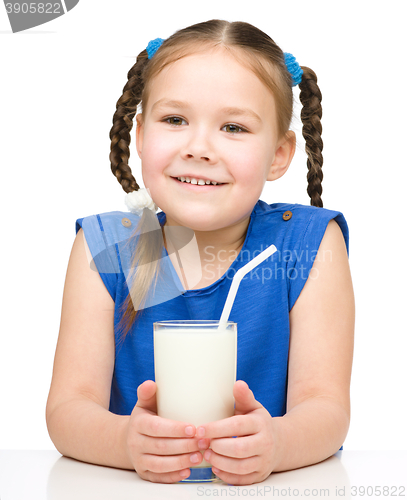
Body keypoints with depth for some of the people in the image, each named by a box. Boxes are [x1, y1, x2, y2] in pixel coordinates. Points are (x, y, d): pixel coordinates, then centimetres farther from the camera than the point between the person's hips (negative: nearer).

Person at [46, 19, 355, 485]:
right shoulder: (107, 248, -2)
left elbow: (325, 405, -10)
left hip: (270, 487, 0)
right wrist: (126, 440, -30)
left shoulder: (311, 244, -5)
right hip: (135, 484, 1)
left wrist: (274, 442, -32)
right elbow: (68, 405, -8)